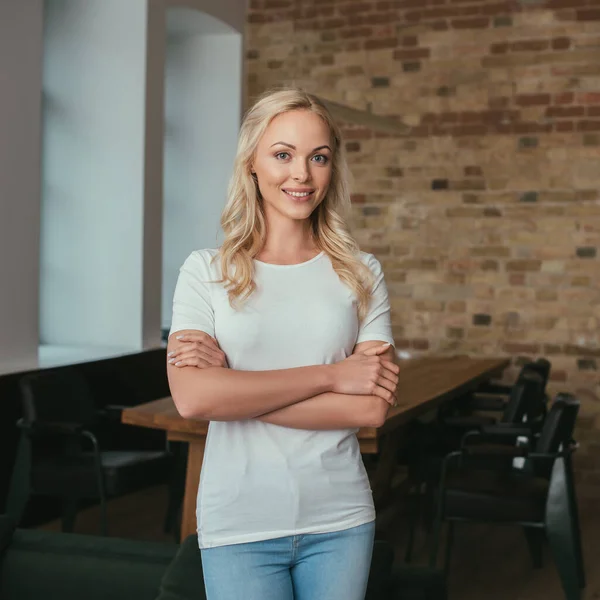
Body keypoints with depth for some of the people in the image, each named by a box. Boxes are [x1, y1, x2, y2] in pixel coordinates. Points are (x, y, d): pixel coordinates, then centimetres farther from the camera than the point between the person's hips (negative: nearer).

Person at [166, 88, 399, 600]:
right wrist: (329, 375, -15)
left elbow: (374, 407, -9)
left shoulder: (361, 274, 2)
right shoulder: (206, 271, -2)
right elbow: (192, 397, -17)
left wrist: (237, 387, -14)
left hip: (341, 520, 2)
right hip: (240, 524, -2)